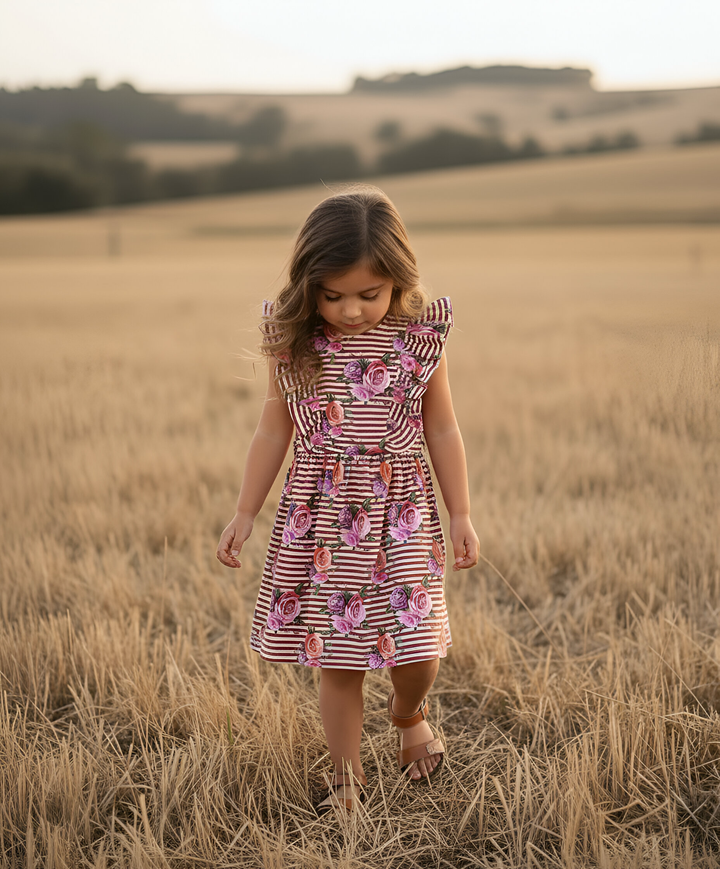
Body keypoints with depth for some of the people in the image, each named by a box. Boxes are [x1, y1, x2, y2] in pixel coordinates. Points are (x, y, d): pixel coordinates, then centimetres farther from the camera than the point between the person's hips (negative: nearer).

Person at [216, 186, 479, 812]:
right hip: (321, 512, 0)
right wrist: (245, 514, 7)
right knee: (337, 652, 4)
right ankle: (348, 779, 22)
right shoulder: (294, 341, -3)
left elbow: (442, 431, 5)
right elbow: (274, 431, 7)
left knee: (417, 650, 0)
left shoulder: (421, 336, -5)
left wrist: (462, 516, 6)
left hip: (399, 511, 0)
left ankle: (409, 715, 36)